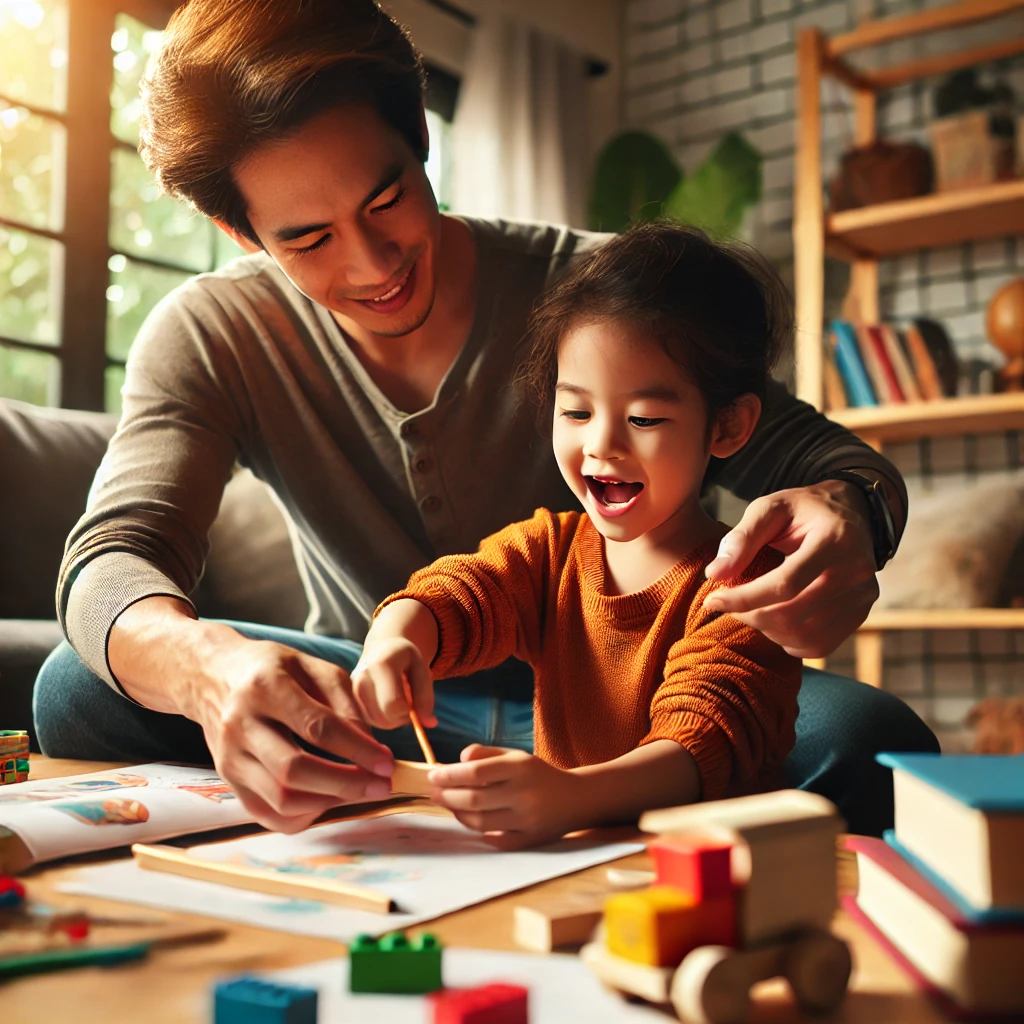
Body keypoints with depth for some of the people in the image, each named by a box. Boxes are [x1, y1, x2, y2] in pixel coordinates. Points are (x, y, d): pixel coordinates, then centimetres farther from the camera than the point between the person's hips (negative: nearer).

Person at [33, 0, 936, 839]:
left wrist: (843, 513, -37)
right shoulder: (209, 335, -8)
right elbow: (114, 559, -20)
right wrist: (207, 664, -46)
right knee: (83, 691, -22)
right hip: (369, 713, 2)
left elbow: (808, 447, -9)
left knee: (865, 740, -28)